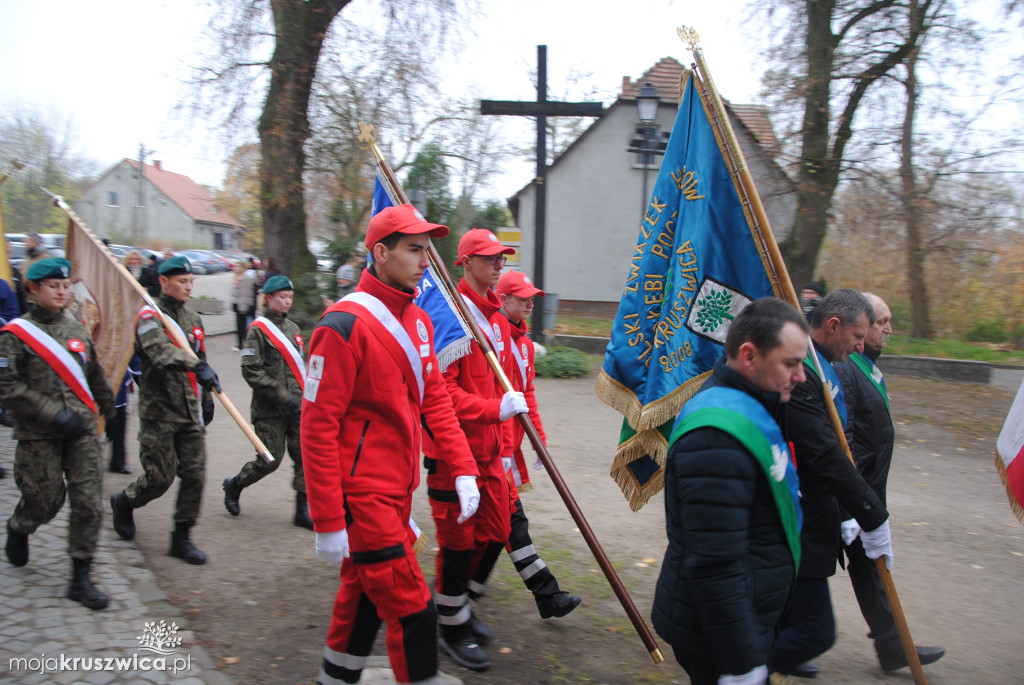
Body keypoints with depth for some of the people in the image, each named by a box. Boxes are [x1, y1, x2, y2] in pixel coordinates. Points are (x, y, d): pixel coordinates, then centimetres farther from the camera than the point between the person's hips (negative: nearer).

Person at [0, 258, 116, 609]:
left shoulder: (77, 329, 10)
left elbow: (95, 376, 20)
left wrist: (106, 407, 25)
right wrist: (52, 413, -17)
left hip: (82, 431, 4)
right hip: (38, 436, -3)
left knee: (88, 501, -2)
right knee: (46, 500, 6)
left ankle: (81, 579, 8)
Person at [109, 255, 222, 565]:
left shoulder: (193, 319, 14)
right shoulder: (150, 316, -9)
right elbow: (161, 352, -30)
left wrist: (206, 398, 21)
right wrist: (197, 366, -45)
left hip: (190, 411, 6)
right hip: (158, 411, -6)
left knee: (195, 474, 2)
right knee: (160, 476, 0)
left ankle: (181, 538, 15)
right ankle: (123, 502, 32)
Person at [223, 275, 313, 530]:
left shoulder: (292, 327, 13)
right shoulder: (258, 329, -8)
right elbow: (251, 371, -14)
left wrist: (304, 395, 10)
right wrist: (282, 395, -18)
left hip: (297, 406, 6)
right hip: (270, 411, -6)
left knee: (304, 456, 0)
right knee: (270, 460, 1)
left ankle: (303, 511, 8)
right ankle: (234, 485, 29)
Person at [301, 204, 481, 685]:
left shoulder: (419, 320, 9)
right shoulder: (345, 323, -17)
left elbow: (434, 398, 11)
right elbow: (317, 426, -18)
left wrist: (463, 469, 1)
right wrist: (328, 521, -18)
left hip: (397, 490, 8)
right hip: (362, 495, -8)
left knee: (364, 595, 21)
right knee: (412, 610, -3)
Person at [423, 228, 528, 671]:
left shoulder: (497, 319, 13)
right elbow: (440, 389, -22)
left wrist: (505, 445, 19)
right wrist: (496, 409, -27)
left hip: (489, 449, 8)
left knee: (496, 534, 15)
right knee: (459, 541, 4)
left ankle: (460, 605, 37)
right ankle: (452, 629, 24)